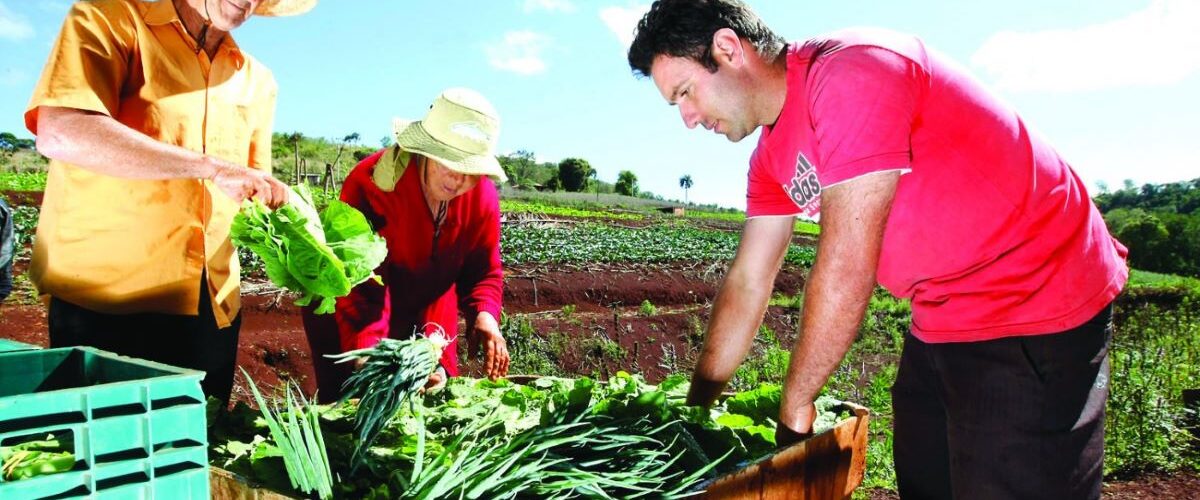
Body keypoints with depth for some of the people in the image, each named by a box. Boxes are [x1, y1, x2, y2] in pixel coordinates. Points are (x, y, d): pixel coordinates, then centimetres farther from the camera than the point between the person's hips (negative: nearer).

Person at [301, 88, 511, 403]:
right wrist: (366, 356, -48)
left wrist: (484, 314, -29)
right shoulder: (371, 185, -31)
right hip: (345, 317, -4)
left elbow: (484, 271, -8)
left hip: (427, 317, 5)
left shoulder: (483, 197, -16)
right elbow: (360, 285, -36)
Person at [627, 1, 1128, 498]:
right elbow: (746, 283, 9)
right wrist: (696, 406, 10)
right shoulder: (773, 157, 5)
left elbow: (845, 271, -25)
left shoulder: (852, 71, -24)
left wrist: (795, 405, -14)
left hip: (1039, 310, -8)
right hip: (943, 322, 8)